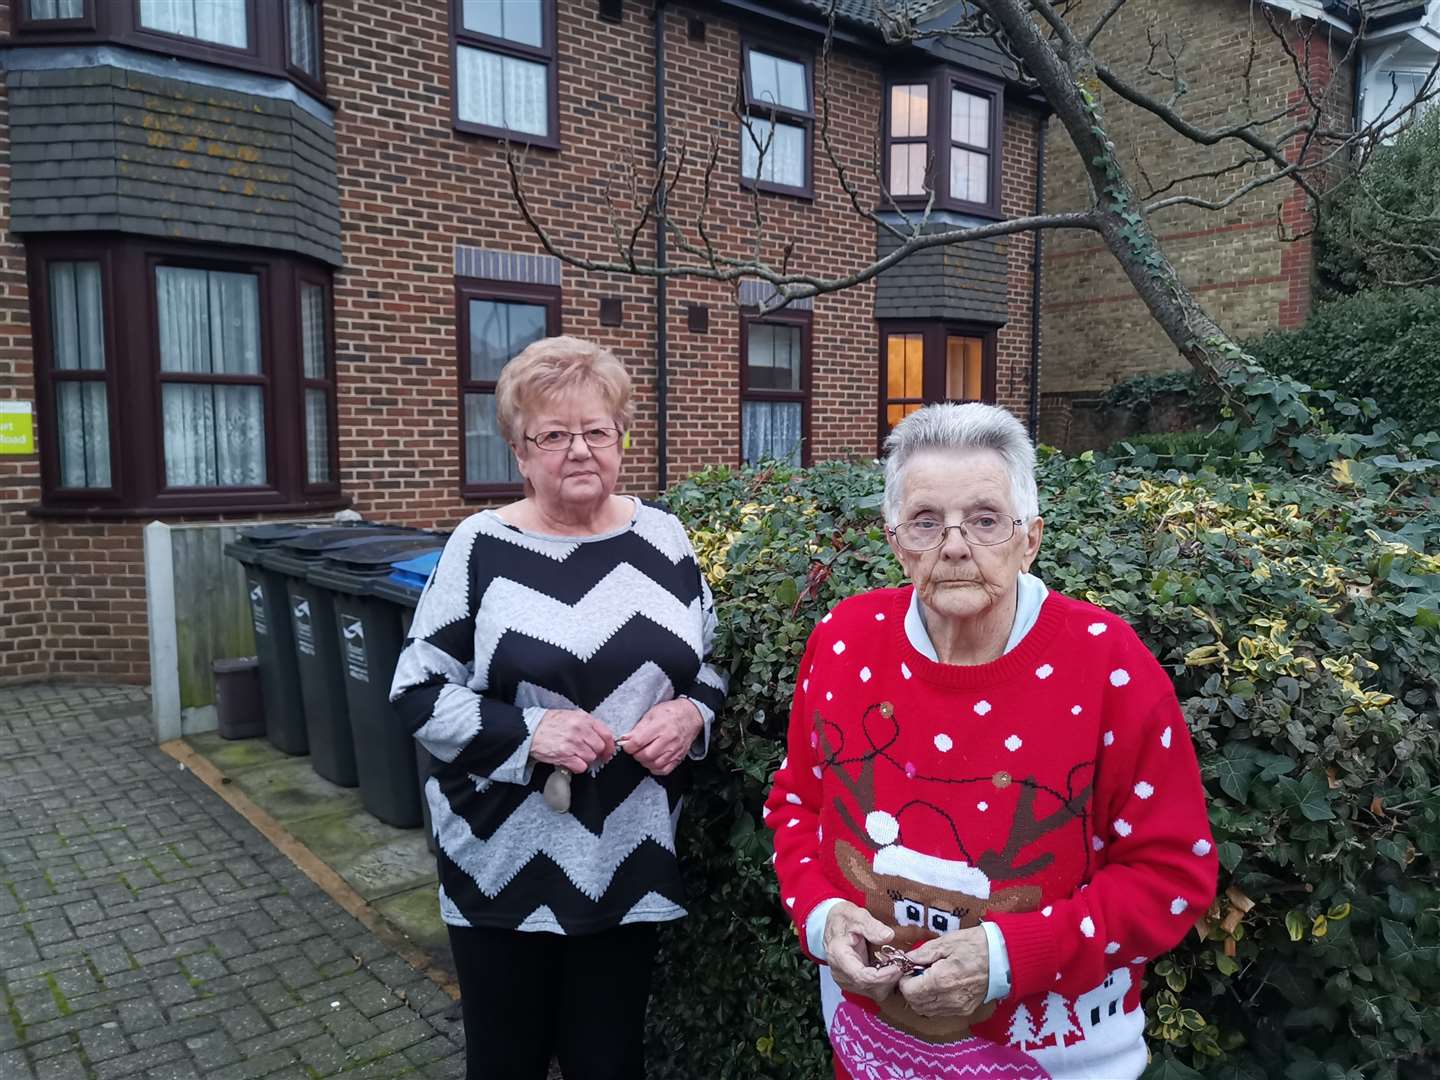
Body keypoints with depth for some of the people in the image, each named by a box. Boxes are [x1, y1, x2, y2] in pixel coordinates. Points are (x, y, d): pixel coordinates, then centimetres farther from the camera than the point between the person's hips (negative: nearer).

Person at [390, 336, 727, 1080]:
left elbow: (711, 664, 10)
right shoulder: (482, 547, -8)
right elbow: (417, 693, -6)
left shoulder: (662, 537, 2)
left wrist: (691, 713, -12)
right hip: (507, 863, -2)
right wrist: (528, 731, -20)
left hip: (631, 860, 3)